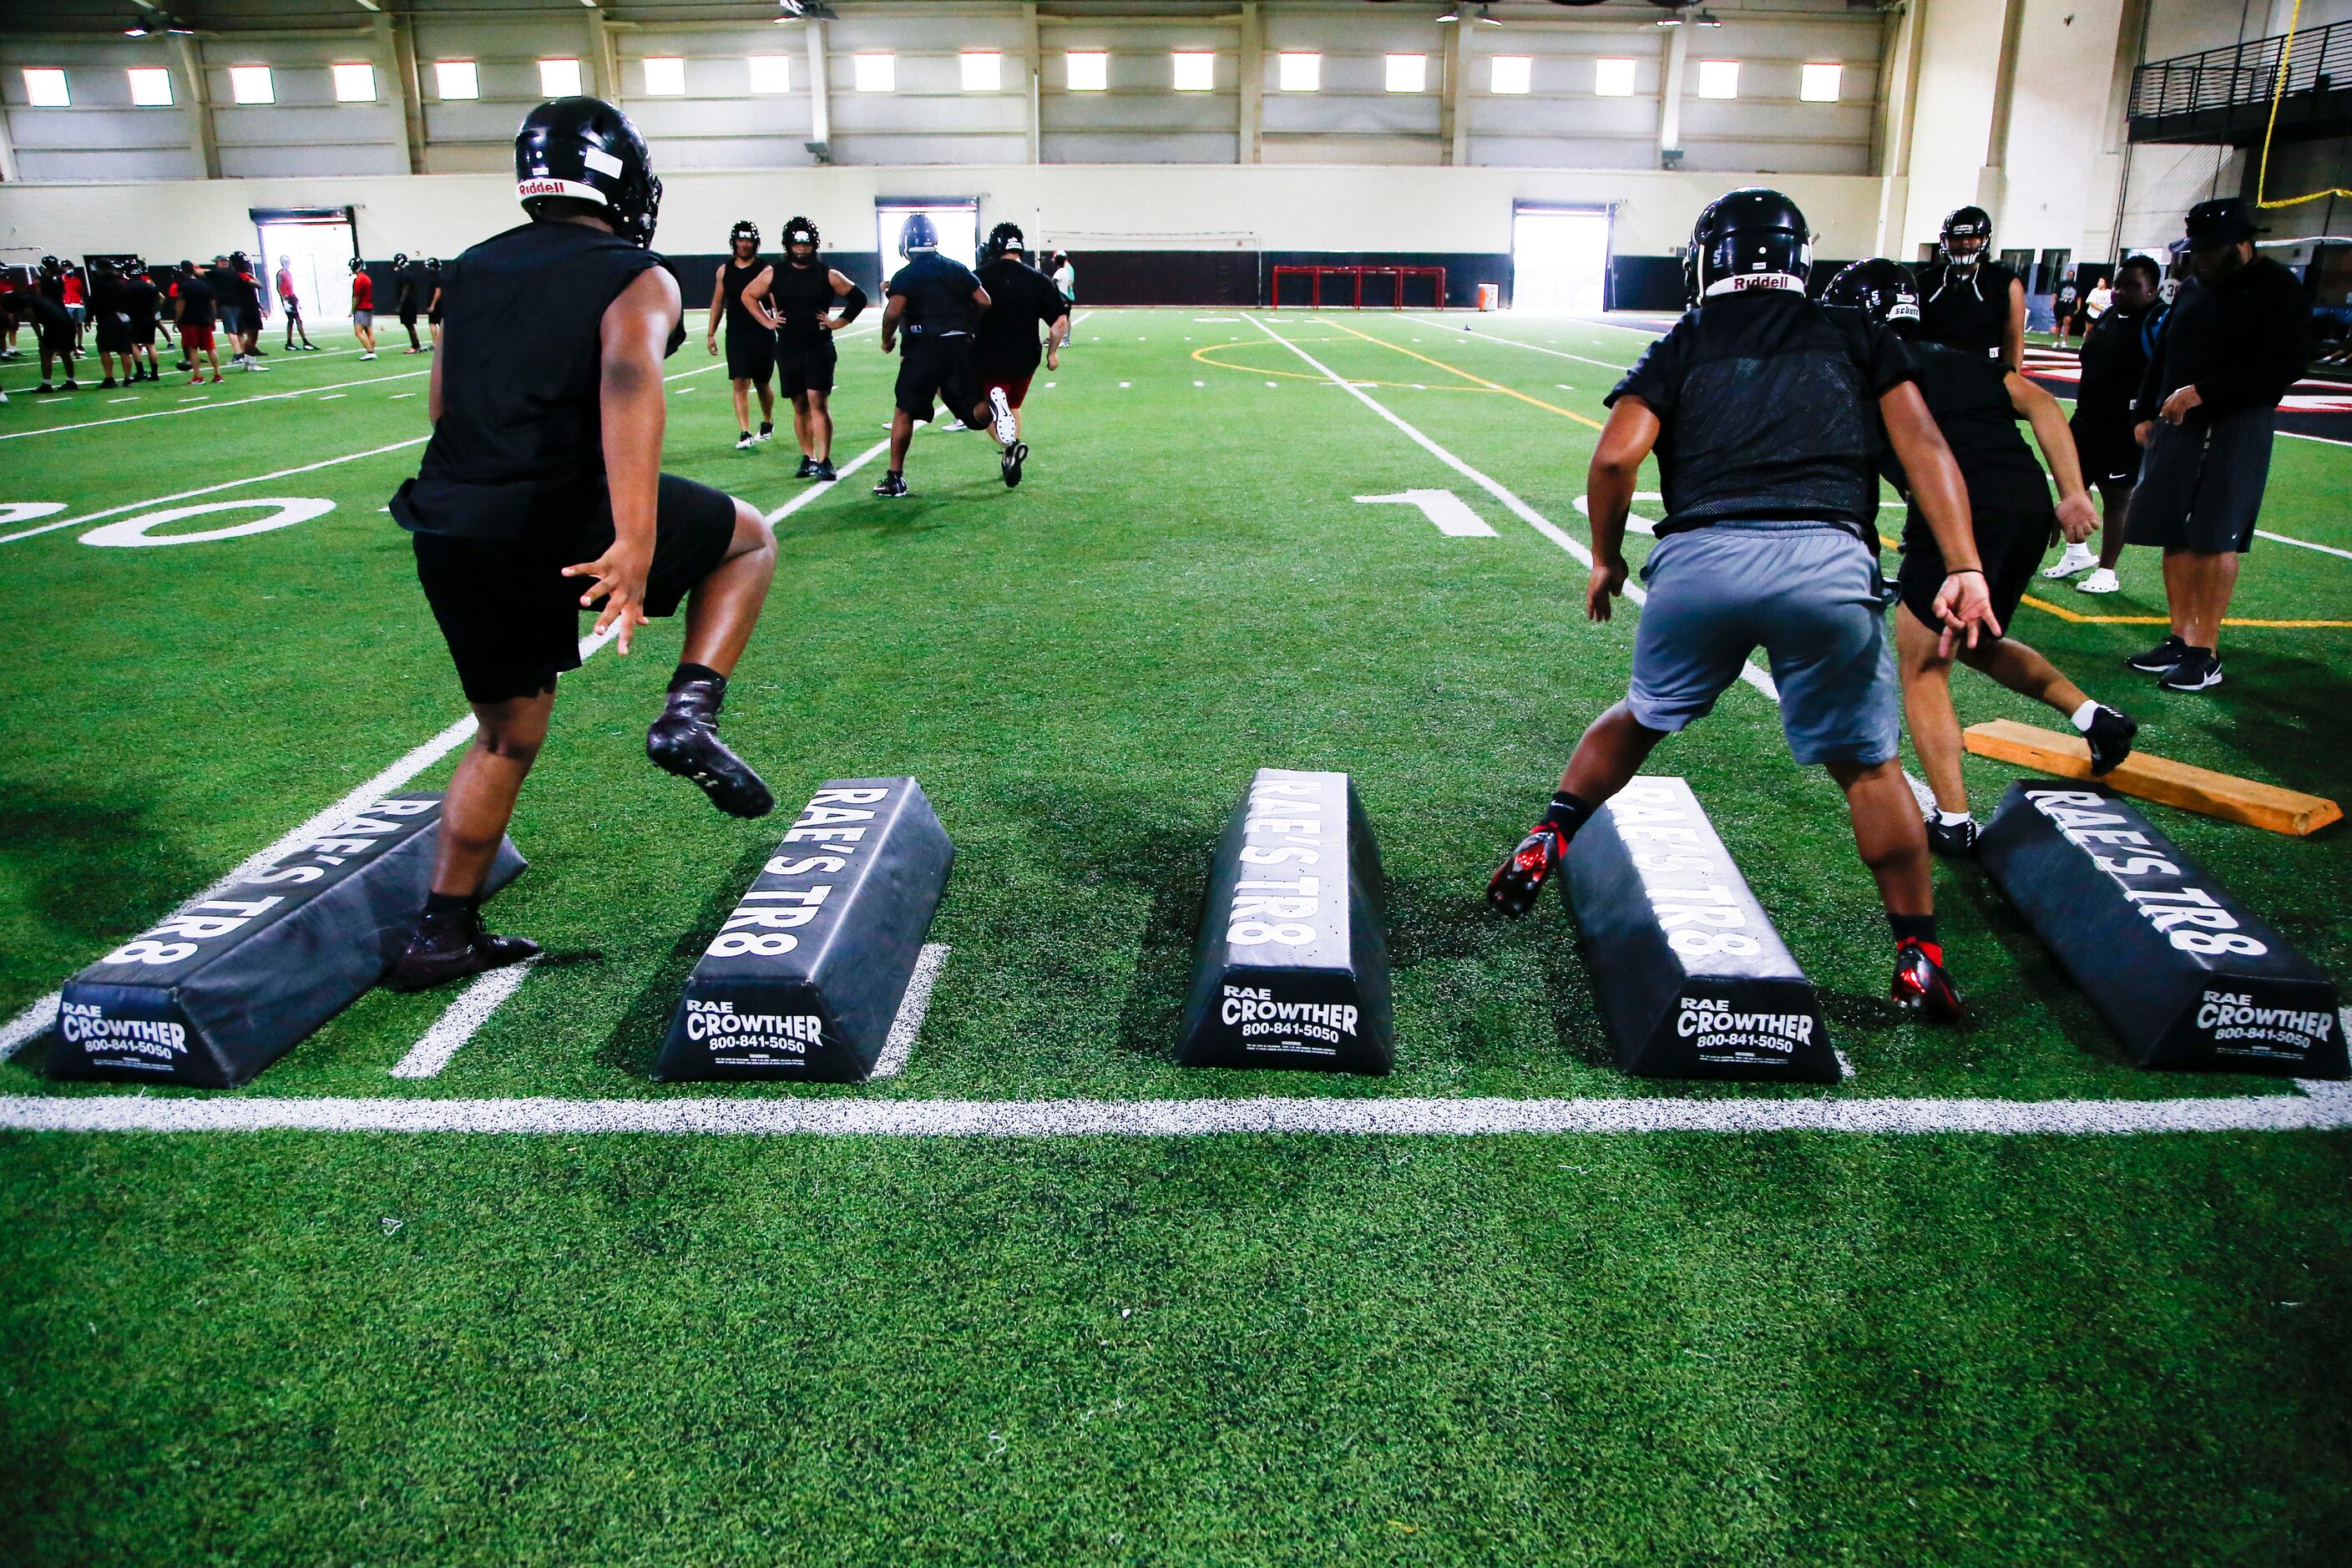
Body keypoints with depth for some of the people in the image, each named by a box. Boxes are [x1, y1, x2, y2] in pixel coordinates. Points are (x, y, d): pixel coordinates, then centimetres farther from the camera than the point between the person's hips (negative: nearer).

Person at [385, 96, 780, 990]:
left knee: (507, 736, 23)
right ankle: (689, 714, -1)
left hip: (448, 537, 6)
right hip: (564, 522, -6)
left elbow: (443, 405, 20)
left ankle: (442, 935, 28)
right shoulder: (636, 279, -1)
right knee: (749, 541, 19)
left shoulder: (471, 271, 18)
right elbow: (629, 385, -21)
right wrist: (635, 539, -32)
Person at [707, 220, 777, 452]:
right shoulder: (724, 271, 8)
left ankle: (768, 422, 34)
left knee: (761, 383, 10)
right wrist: (711, 333, 11)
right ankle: (744, 434, -8)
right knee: (740, 383, -7)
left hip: (762, 335, -2)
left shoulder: (765, 270, -2)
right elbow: (718, 302, 13)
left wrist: (772, 321, -23)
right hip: (736, 335, 2)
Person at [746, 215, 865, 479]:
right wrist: (767, 320, 11)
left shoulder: (827, 275, 0)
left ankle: (824, 461, -11)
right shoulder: (775, 274, 6)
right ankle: (808, 459, 16)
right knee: (800, 406, 8)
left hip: (820, 348, -3)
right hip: (788, 349, 3)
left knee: (818, 403, -11)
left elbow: (858, 297, 7)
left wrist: (839, 322, 1)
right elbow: (748, 295, 19)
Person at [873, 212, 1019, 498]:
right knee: (972, 408, 8)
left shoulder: (905, 276, -4)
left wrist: (887, 340, -1)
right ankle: (992, 407, -28)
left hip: (924, 350, -3)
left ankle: (895, 478, 10)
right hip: (961, 347, 3)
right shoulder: (957, 269, 10)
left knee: (904, 413, 9)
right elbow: (984, 301, 6)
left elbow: (894, 311, -18)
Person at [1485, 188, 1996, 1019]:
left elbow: (1616, 456, 4)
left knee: (1642, 717, 28)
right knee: (1867, 766, 15)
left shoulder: (1682, 347, 19)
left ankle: (1546, 842, 23)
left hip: (1699, 558, 0)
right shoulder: (1858, 337, 22)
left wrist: (1605, 558, 17)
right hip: (1828, 558, 0)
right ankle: (1919, 958, 20)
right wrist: (1965, 567, 3)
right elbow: (1922, 445, 9)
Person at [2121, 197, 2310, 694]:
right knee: (2176, 536, 4)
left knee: (2214, 539, -9)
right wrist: (2145, 412, 15)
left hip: (2236, 429, -7)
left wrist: (2202, 392, -20)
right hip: (2175, 426, 7)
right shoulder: (2193, 288, 17)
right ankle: (2180, 638, 10)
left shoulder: (2278, 288, -6)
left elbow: (2284, 367, -15)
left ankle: (2206, 654, -5)